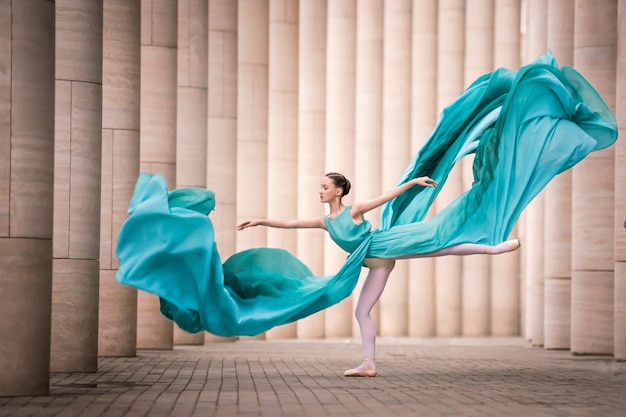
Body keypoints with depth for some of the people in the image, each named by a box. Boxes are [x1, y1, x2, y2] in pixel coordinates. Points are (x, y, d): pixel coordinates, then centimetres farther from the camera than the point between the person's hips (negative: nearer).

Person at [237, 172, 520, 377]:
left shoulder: (355, 210, -9)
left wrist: (414, 181, -16)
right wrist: (260, 221, 2)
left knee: (441, 248, -16)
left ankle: (493, 247, -12)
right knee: (361, 312, 0)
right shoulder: (325, 222, 5)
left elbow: (389, 196, -9)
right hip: (378, 266, 6)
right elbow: (290, 223, 6)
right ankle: (369, 364, 2)